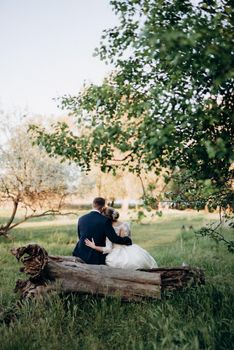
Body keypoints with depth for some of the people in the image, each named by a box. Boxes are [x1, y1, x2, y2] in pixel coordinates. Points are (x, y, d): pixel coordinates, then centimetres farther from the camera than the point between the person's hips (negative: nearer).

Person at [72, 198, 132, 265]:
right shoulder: (105, 220, -13)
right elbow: (114, 239, -14)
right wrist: (127, 240, 3)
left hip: (81, 254, 5)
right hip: (96, 258, -4)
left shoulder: (81, 219, 1)